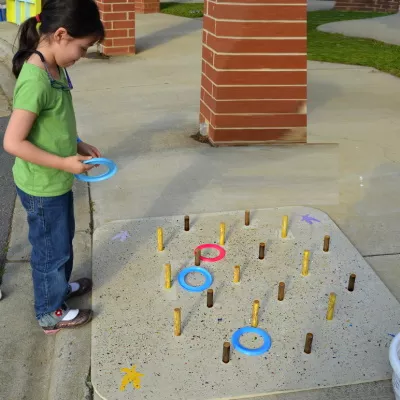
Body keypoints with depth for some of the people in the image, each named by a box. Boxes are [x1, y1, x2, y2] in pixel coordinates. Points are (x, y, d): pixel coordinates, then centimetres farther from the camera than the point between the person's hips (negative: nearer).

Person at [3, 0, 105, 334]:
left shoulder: (53, 68, 0)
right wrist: (64, 163, -24)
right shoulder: (36, 80, -29)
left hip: (57, 182, 9)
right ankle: (51, 313, 32)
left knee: (62, 240, 26)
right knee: (51, 248, 11)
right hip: (42, 188, -9)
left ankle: (59, 286, 50)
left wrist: (77, 145, 5)